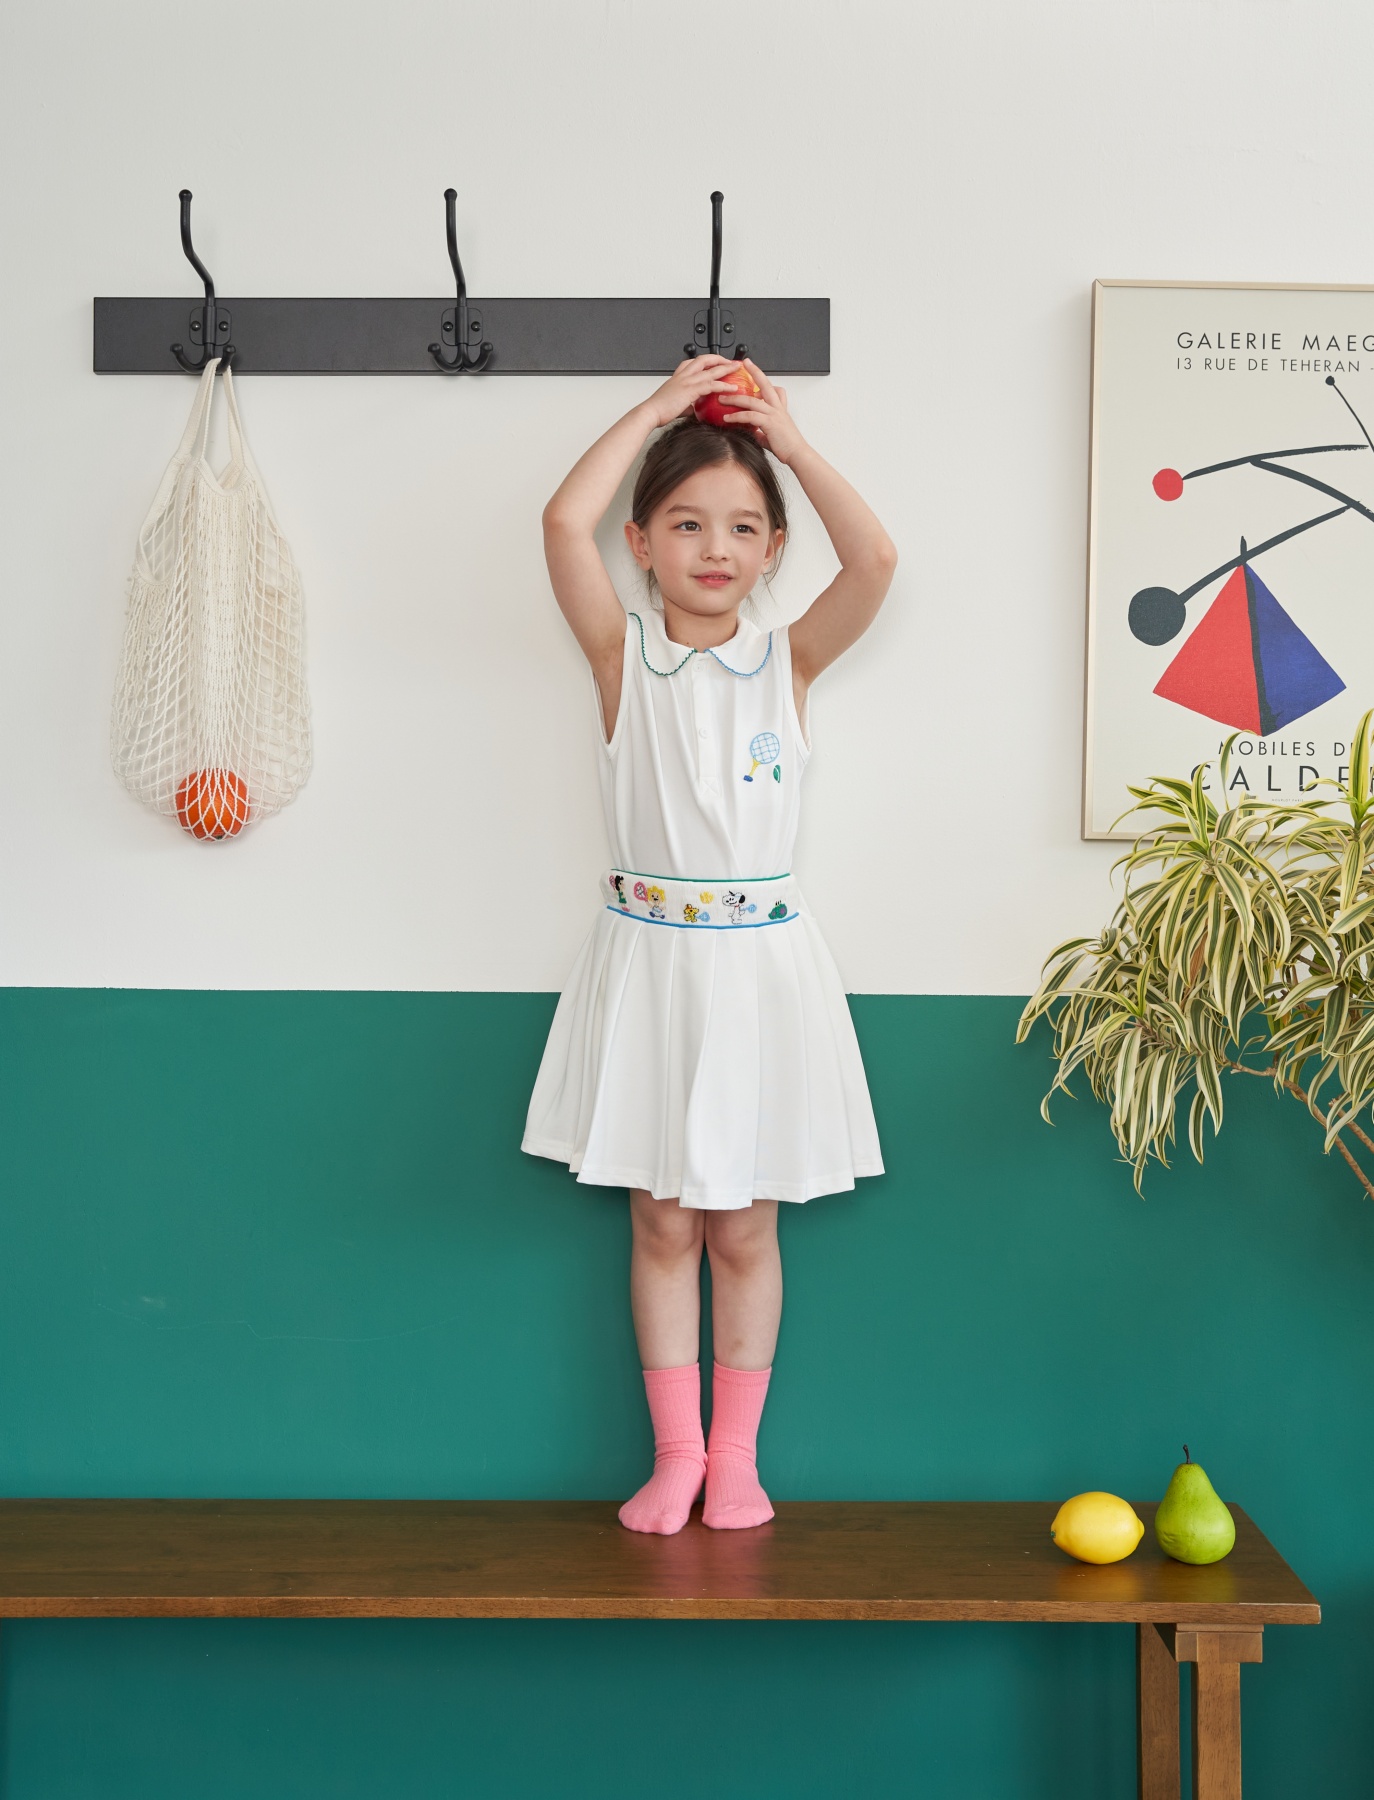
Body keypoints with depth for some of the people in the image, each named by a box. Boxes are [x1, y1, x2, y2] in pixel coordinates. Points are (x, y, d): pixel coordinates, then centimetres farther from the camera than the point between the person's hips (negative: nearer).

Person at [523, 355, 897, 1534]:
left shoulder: (789, 660, 3)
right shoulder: (624, 653, -1)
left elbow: (874, 560, -14)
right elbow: (566, 524, -15)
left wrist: (787, 435, -8)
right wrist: (661, 407, -7)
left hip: (760, 960, 1)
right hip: (652, 959, 0)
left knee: (743, 1227, 10)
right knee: (663, 1223, 9)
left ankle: (736, 1454, 24)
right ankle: (674, 1453, 23)